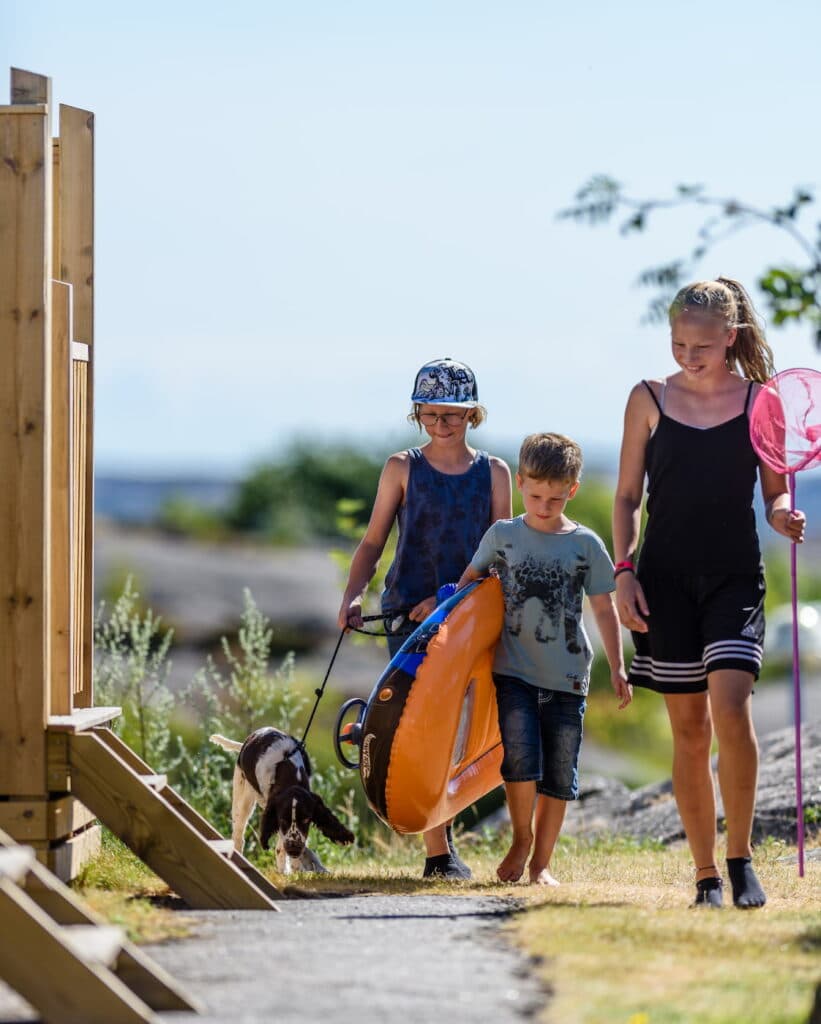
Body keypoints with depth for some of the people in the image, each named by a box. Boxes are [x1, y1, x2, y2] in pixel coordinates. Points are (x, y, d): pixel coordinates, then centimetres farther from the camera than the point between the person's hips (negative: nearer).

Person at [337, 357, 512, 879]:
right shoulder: (403, 468, 6)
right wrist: (353, 595, -6)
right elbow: (374, 542, 10)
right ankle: (438, 851, -10)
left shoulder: (493, 472, 8)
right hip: (408, 611, -2)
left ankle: (443, 831, 18)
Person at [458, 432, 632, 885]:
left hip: (567, 677, 1)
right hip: (514, 670, -1)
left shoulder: (585, 544, 3)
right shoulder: (503, 535, 4)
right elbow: (469, 583, 18)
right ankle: (521, 837, 8)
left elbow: (604, 610, 5)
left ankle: (542, 860, 13)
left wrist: (617, 668, 1)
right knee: (521, 758, -15)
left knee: (559, 774, 3)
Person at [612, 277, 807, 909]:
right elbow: (628, 497, 9)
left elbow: (774, 492, 9)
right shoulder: (649, 400, 5)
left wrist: (783, 516, -13)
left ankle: (741, 857, -7)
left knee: (730, 703, -20)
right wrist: (624, 569, -1)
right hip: (665, 579, 1)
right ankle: (706, 874, 11)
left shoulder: (760, 401, 3)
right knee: (689, 728, 3)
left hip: (735, 577, -1)